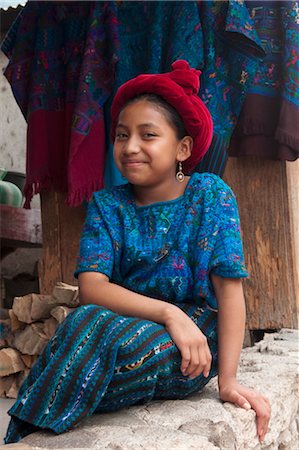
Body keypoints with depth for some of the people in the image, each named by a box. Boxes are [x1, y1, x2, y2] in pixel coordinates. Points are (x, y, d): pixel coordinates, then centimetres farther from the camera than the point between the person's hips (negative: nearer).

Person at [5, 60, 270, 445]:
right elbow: (90, 287, -10)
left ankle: (23, 437, -13)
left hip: (195, 340, -2)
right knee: (86, 319, -31)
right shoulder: (106, 205, 4)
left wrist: (228, 379, -16)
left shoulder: (211, 195, -3)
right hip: (125, 327, 3)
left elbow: (230, 288, -8)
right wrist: (167, 312, -24)